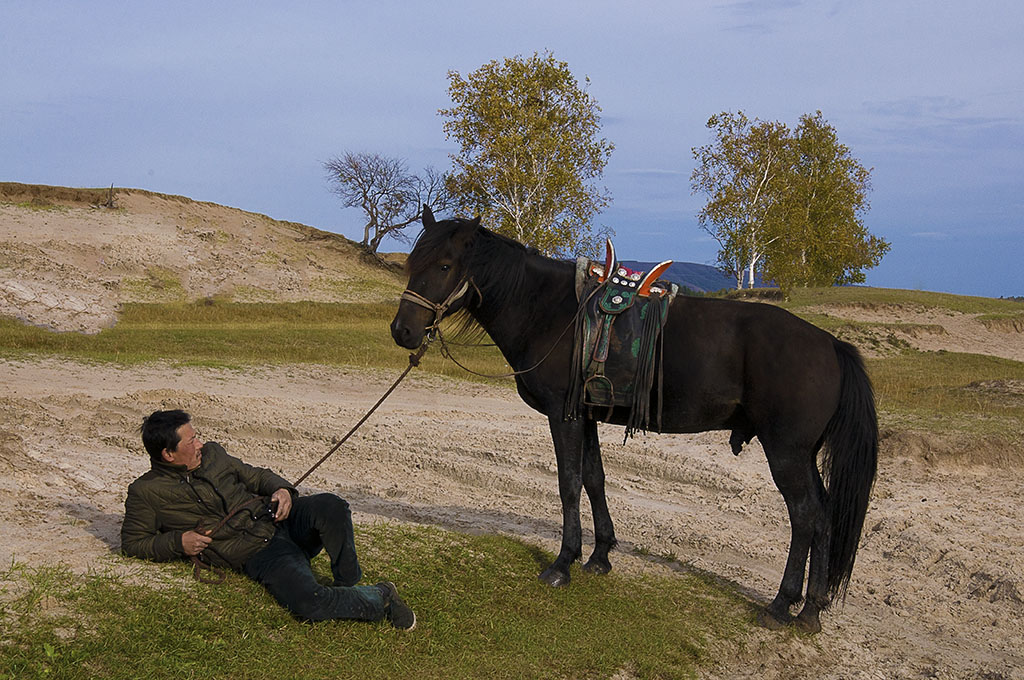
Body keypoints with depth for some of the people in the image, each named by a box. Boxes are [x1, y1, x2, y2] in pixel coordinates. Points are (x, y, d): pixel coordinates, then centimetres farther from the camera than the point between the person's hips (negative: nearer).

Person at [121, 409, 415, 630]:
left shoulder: (212, 453, 15)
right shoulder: (146, 493, 2)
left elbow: (256, 476, 24)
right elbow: (132, 542, 5)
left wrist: (281, 489, 2)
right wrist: (178, 542, -10)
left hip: (280, 518, 5)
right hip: (257, 554, -5)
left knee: (330, 506, -30)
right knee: (309, 603, -33)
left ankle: (347, 585, -9)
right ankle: (379, 598, -10)